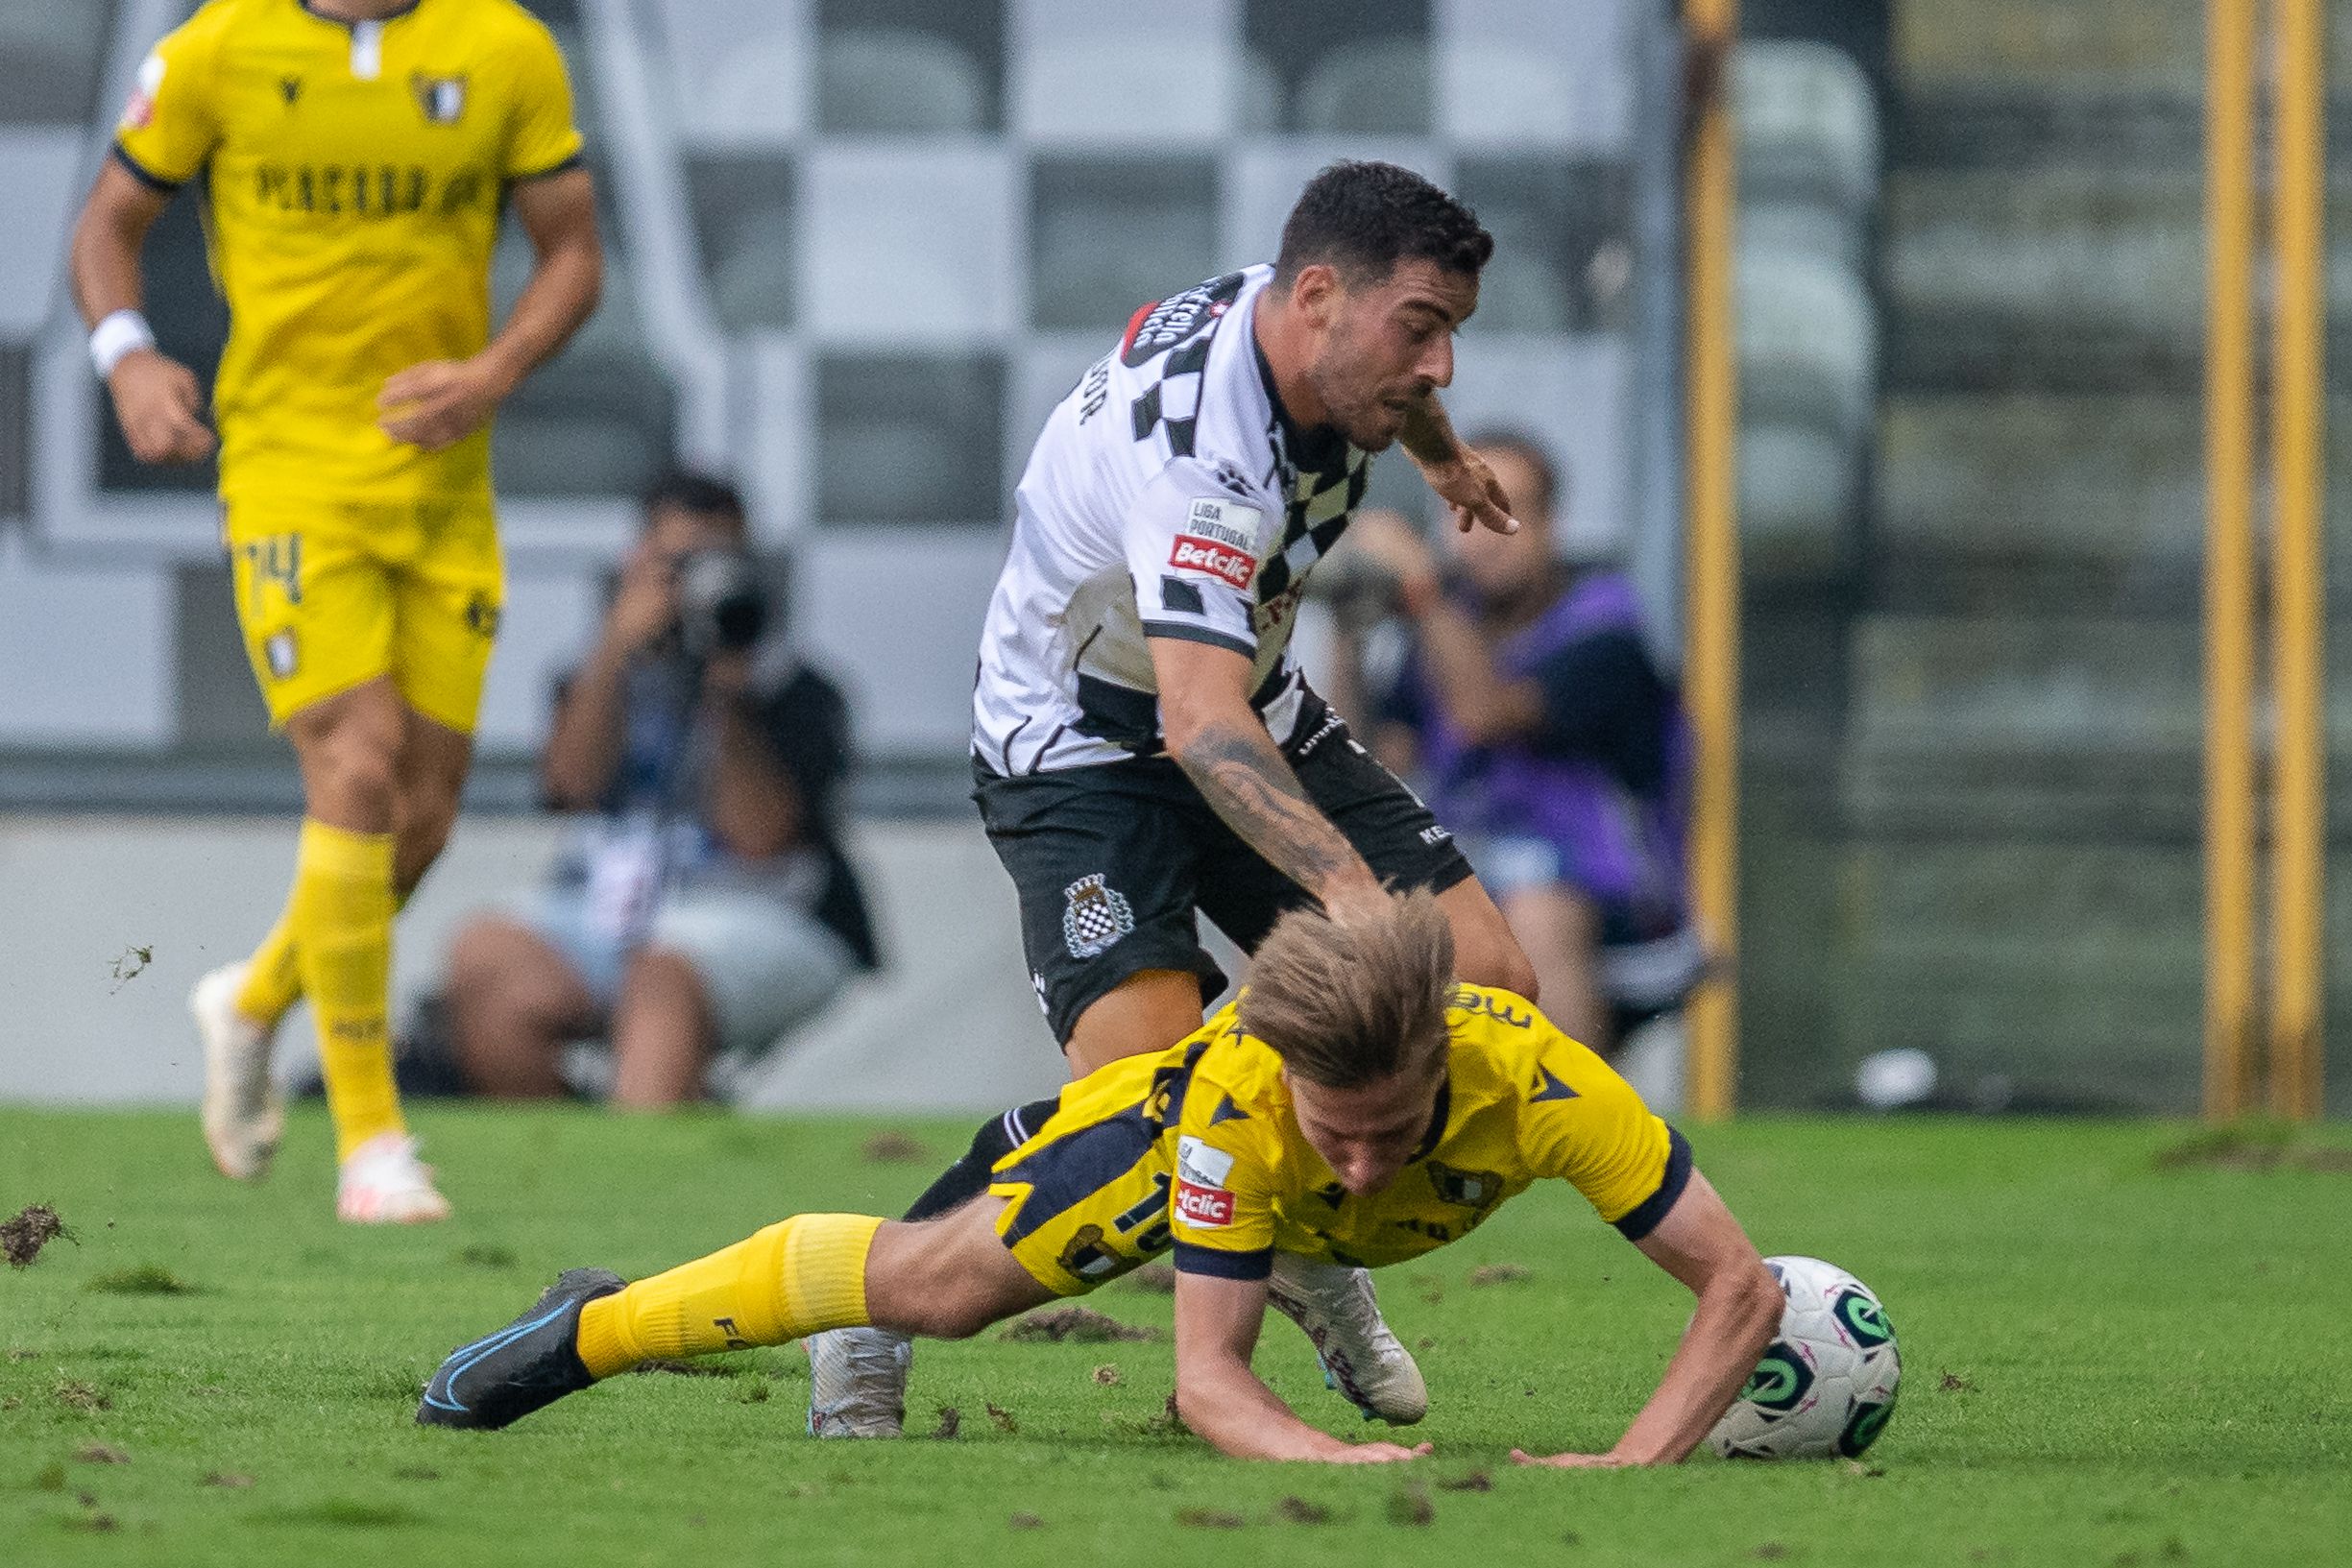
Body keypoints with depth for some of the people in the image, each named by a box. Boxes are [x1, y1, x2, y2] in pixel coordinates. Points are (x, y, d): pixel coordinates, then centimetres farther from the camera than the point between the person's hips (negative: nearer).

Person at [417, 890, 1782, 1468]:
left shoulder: (1540, 1083, -48)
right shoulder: (1236, 1097, -47)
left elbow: (1744, 1287, -44)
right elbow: (1211, 1375, -43)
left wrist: (1632, 1467, -58)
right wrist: (1328, 1458, -64)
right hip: (1180, 1126, -3)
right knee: (934, 1285, 2)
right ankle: (593, 1329, 24)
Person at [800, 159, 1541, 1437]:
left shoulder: (1309, 333, -9)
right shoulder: (1199, 454, -36)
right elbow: (1198, 721, -49)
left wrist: (1443, 455, 42)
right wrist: (1352, 891, -62)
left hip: (1256, 712, 9)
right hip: (1084, 748, -9)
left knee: (1488, 985, -5)